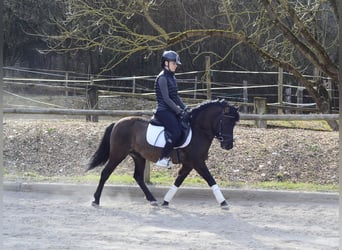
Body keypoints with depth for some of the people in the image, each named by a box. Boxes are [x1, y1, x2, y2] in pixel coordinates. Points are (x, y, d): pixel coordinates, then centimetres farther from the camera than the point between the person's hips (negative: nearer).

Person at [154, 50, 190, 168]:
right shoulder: (162, 78, -12)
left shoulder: (172, 77, 16)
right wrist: (179, 111, -19)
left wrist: (184, 108, 7)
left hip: (172, 110, 9)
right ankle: (163, 158, -17)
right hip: (163, 111, -9)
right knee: (176, 132, -25)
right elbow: (166, 98, -17)